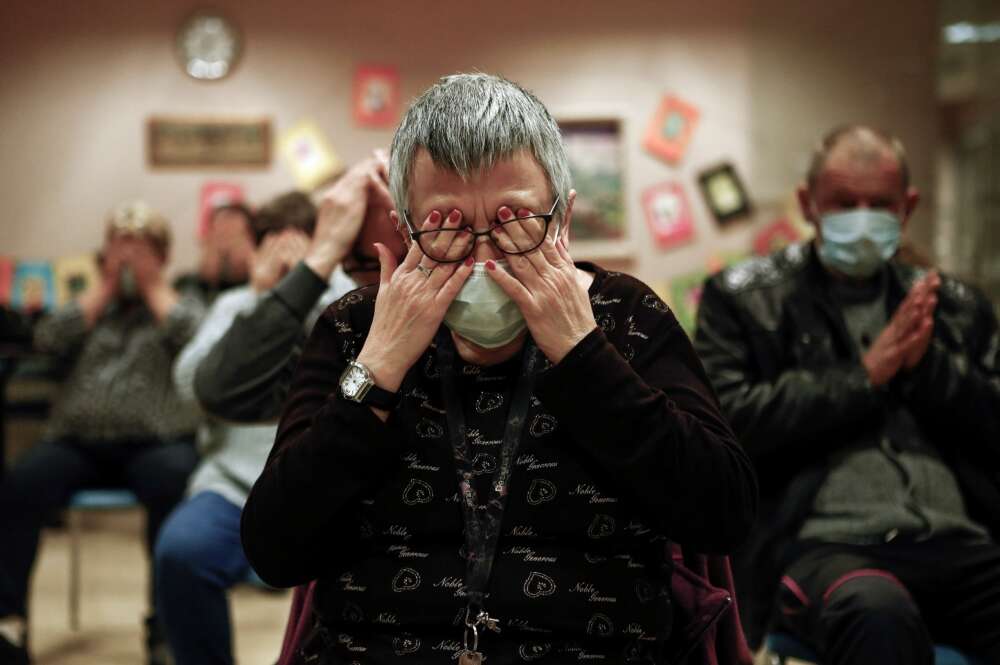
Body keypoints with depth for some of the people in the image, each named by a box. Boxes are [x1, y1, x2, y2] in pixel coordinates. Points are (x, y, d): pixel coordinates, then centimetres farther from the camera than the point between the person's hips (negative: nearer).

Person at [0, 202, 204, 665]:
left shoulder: (180, 303, 19)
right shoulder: (92, 305, 26)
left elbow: (198, 340, -5)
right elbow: (48, 339, 6)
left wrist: (153, 285, 6)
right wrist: (106, 286, 10)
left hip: (156, 441, -2)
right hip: (78, 440, 3)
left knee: (173, 485, -37)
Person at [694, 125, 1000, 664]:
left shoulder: (956, 306, 22)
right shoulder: (741, 299, 11)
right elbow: (726, 422, -3)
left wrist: (928, 365, -1)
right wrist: (865, 376, -4)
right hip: (824, 543, -4)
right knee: (879, 617, -40)